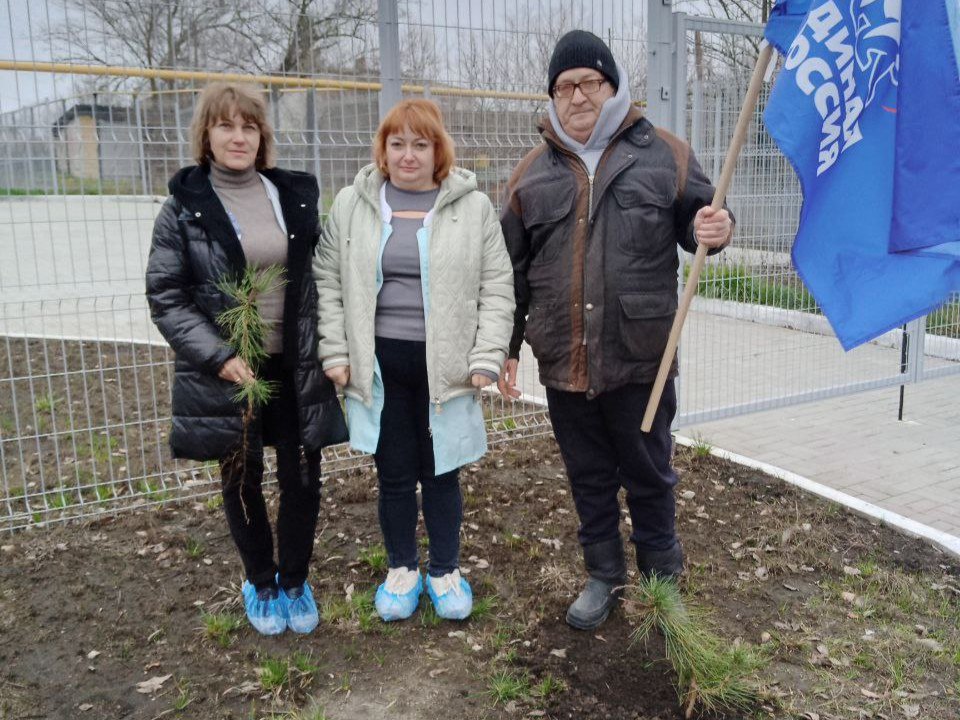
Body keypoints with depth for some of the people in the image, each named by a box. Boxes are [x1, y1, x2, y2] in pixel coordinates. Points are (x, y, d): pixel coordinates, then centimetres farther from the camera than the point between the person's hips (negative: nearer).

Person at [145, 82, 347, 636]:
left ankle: (295, 581, 30)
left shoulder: (295, 196, 5)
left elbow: (322, 277, 7)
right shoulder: (184, 206, -3)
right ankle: (261, 585, 35)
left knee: (302, 478, 6)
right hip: (229, 370, -2)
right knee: (244, 481, 12)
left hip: (297, 365, 2)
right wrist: (218, 356, -15)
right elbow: (165, 296, -5)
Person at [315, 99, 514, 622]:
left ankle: (445, 571, 31)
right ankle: (401, 569, 32)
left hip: (444, 365, -1)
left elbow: (497, 288, 0)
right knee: (394, 474, 11)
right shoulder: (352, 205, 5)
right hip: (380, 364, 1)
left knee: (440, 473, 10)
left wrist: (487, 358, -7)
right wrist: (335, 354, -1)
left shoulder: (473, 207, 1)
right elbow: (328, 282, 6)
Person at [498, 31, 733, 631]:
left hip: (641, 357, -2)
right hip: (564, 361, 2)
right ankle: (605, 576, 36)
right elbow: (513, 269, 10)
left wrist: (713, 229, -16)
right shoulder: (533, 172, 7)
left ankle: (662, 578, 34)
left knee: (649, 477, 12)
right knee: (590, 478, 16)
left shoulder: (663, 154, 1)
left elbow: (696, 219, 9)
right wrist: (505, 347, 10)